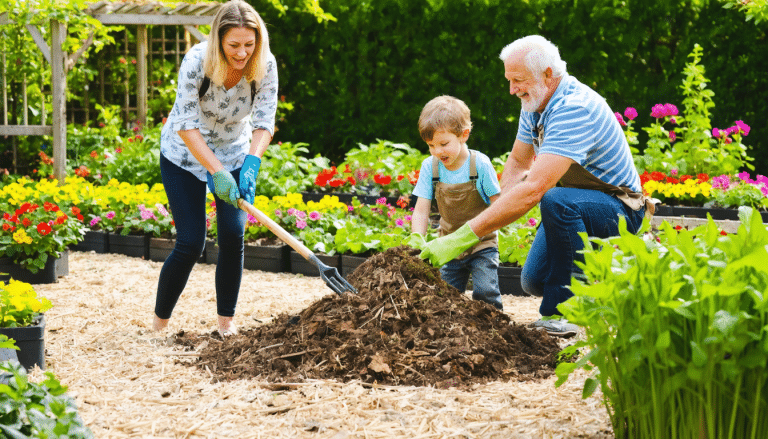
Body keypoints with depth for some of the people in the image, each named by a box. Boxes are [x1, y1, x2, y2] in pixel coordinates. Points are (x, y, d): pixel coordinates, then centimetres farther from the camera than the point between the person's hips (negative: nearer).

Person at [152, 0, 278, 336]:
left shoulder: (265, 65, -21)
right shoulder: (197, 62, -30)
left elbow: (264, 122, -17)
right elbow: (186, 126, -29)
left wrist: (251, 166, -34)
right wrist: (217, 172, -37)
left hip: (235, 153, 3)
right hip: (186, 155, -3)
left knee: (233, 236, -9)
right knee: (190, 243, -8)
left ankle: (226, 321, 7)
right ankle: (159, 324, 11)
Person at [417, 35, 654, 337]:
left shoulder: (574, 109, -32)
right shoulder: (535, 102, -1)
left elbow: (534, 188, -40)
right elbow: (518, 163, 13)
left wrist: (465, 236, -42)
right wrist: (502, 212, -9)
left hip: (619, 210, -9)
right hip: (573, 209, 9)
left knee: (557, 201, -37)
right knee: (534, 281, -4)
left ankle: (560, 312, -24)